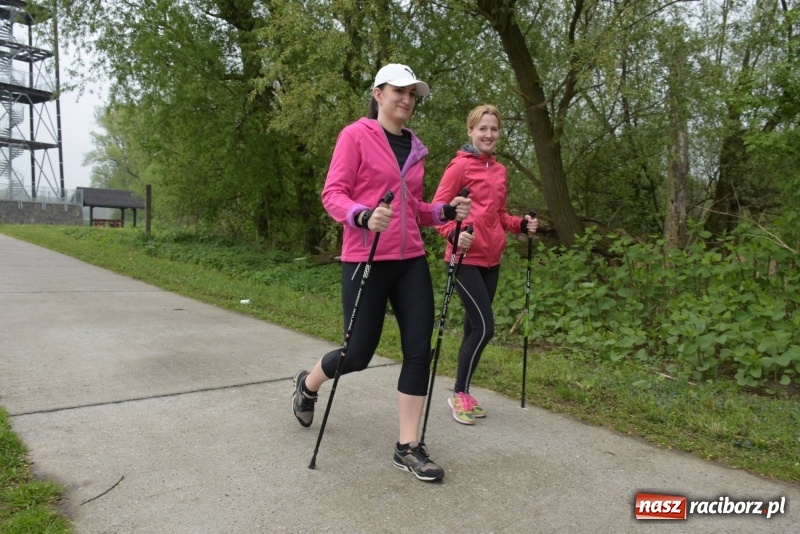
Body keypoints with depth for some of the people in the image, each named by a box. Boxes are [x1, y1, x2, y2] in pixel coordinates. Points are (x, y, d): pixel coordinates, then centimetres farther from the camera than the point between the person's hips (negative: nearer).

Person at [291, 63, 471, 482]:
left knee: (419, 350, 0)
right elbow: (333, 194, -10)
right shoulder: (356, 135, -3)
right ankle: (307, 384, 37)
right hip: (366, 259, -6)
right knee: (358, 353, 2)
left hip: (411, 260, 6)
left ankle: (408, 447, 13)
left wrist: (446, 211, 2)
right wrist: (364, 216, -29)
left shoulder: (414, 147, 16)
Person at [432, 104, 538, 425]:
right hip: (466, 259, -7)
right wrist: (454, 234, -25)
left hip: (491, 260, 7)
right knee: (484, 327, -10)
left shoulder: (500, 171, 14)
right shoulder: (461, 165, -7)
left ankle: (464, 393, 25)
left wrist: (521, 225, 5)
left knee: (474, 328, 12)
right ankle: (459, 394, 9)